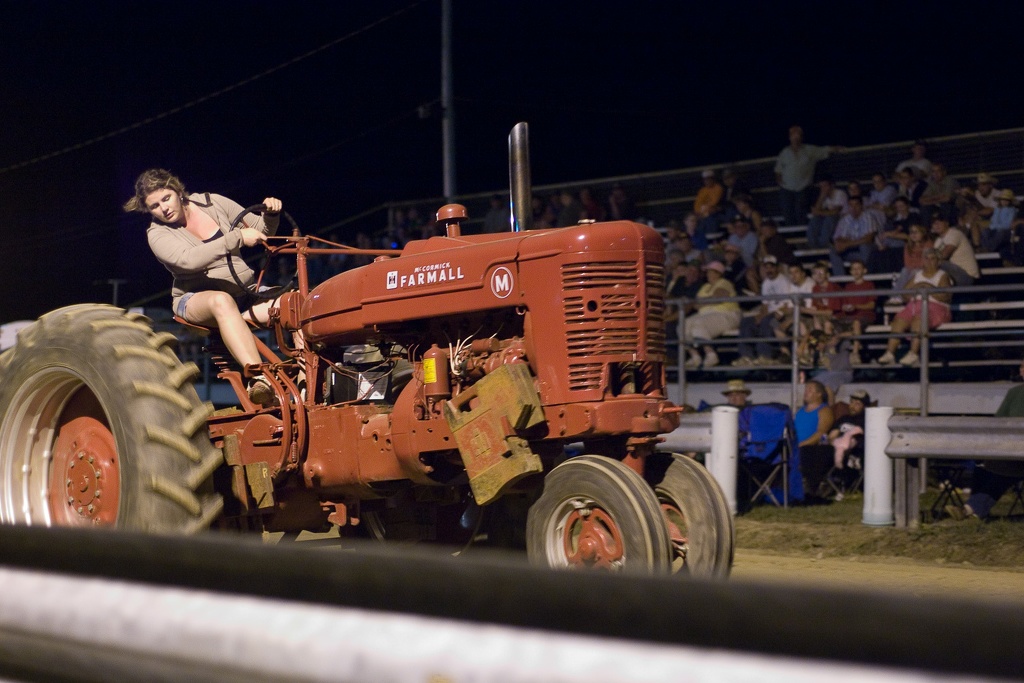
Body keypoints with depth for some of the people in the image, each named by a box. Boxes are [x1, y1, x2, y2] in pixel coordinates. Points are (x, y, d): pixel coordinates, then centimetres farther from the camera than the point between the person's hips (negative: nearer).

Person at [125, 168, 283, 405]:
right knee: (222, 301, -41)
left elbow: (261, 231, 13)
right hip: (196, 299, -4)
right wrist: (237, 238, -32)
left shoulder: (212, 203, 7)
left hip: (243, 293, 4)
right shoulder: (158, 234, -4)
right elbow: (190, 259, -26)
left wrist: (271, 215, -10)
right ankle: (258, 377, -57)